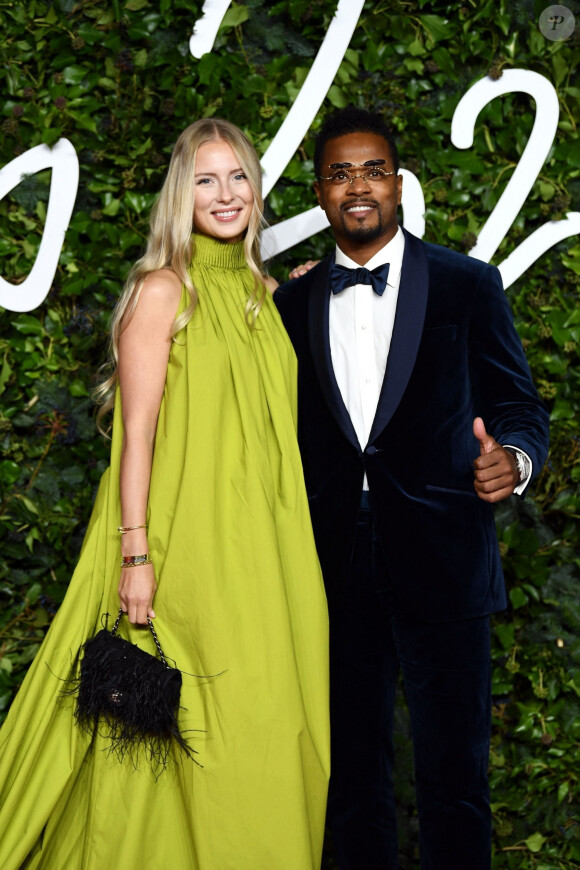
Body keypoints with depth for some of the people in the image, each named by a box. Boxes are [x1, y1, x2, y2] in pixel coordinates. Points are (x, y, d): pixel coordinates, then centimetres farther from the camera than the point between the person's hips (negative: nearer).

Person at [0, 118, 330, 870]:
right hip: (184, 538, -6)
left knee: (268, 720, 8)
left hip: (261, 546, 6)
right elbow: (136, 431, -12)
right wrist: (137, 554, -17)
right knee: (183, 732, -1)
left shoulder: (261, 293, 13)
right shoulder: (164, 290, -6)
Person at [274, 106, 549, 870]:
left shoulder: (467, 285, 3)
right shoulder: (294, 304, 11)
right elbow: (288, 434, 15)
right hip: (336, 570, 3)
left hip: (441, 568, -3)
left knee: (453, 773, -1)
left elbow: (518, 404, 4)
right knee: (353, 770, 11)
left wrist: (512, 458, -18)